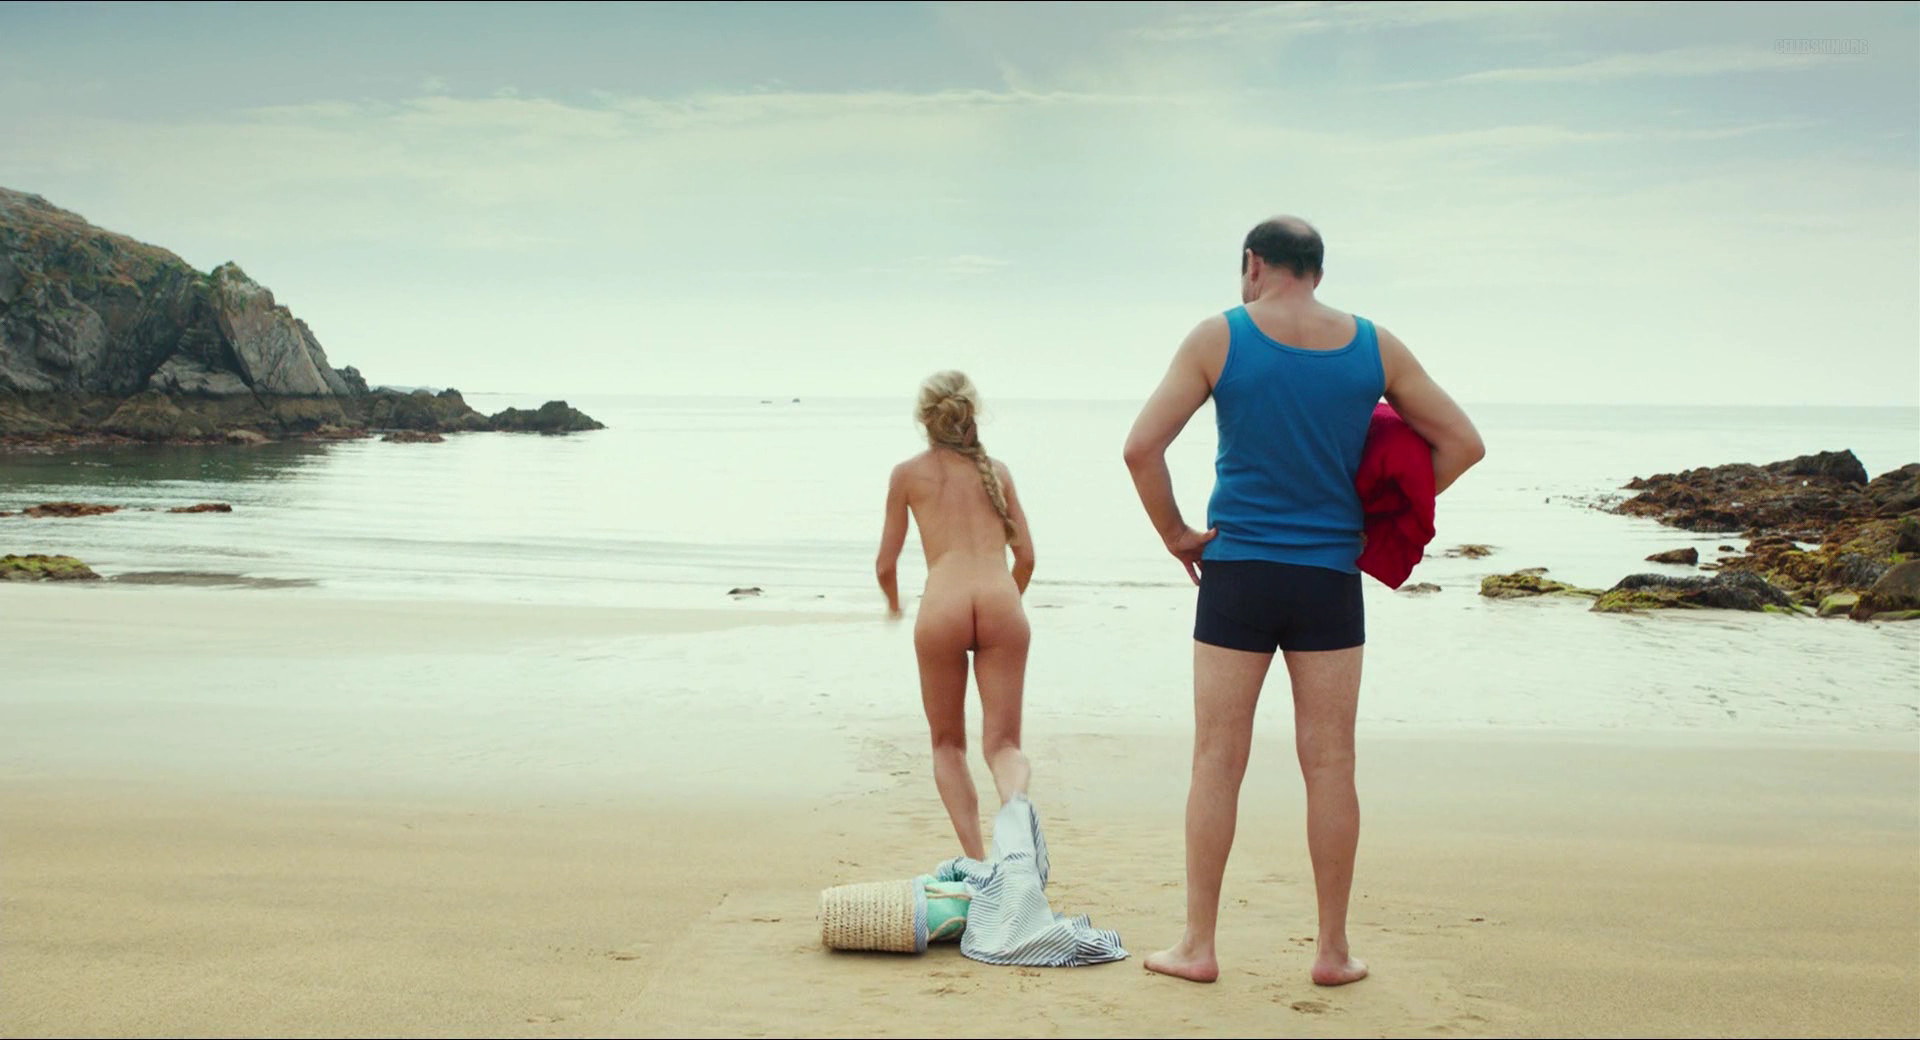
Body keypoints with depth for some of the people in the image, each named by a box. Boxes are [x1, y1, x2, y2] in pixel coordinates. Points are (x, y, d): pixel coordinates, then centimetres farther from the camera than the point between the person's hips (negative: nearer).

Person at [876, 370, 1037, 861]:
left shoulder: (908, 474, 15)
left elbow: (885, 565, 17)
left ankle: (976, 859, 1)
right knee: (1002, 742, 4)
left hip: (943, 606, -1)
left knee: (948, 744, 15)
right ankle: (1017, 802, -31)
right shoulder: (996, 470, 21)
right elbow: (1026, 557, 19)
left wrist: (893, 601, 39)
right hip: (1000, 603, 1)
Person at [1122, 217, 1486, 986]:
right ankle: (1333, 951, 13)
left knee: (1217, 762, 5)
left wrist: (1175, 535, 2)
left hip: (1238, 574, -1)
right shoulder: (1375, 347, 3)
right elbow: (1463, 443, 8)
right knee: (1330, 765, 7)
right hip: (1332, 578, 2)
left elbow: (1141, 446, -10)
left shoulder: (1218, 338, -4)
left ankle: (1197, 946, 9)